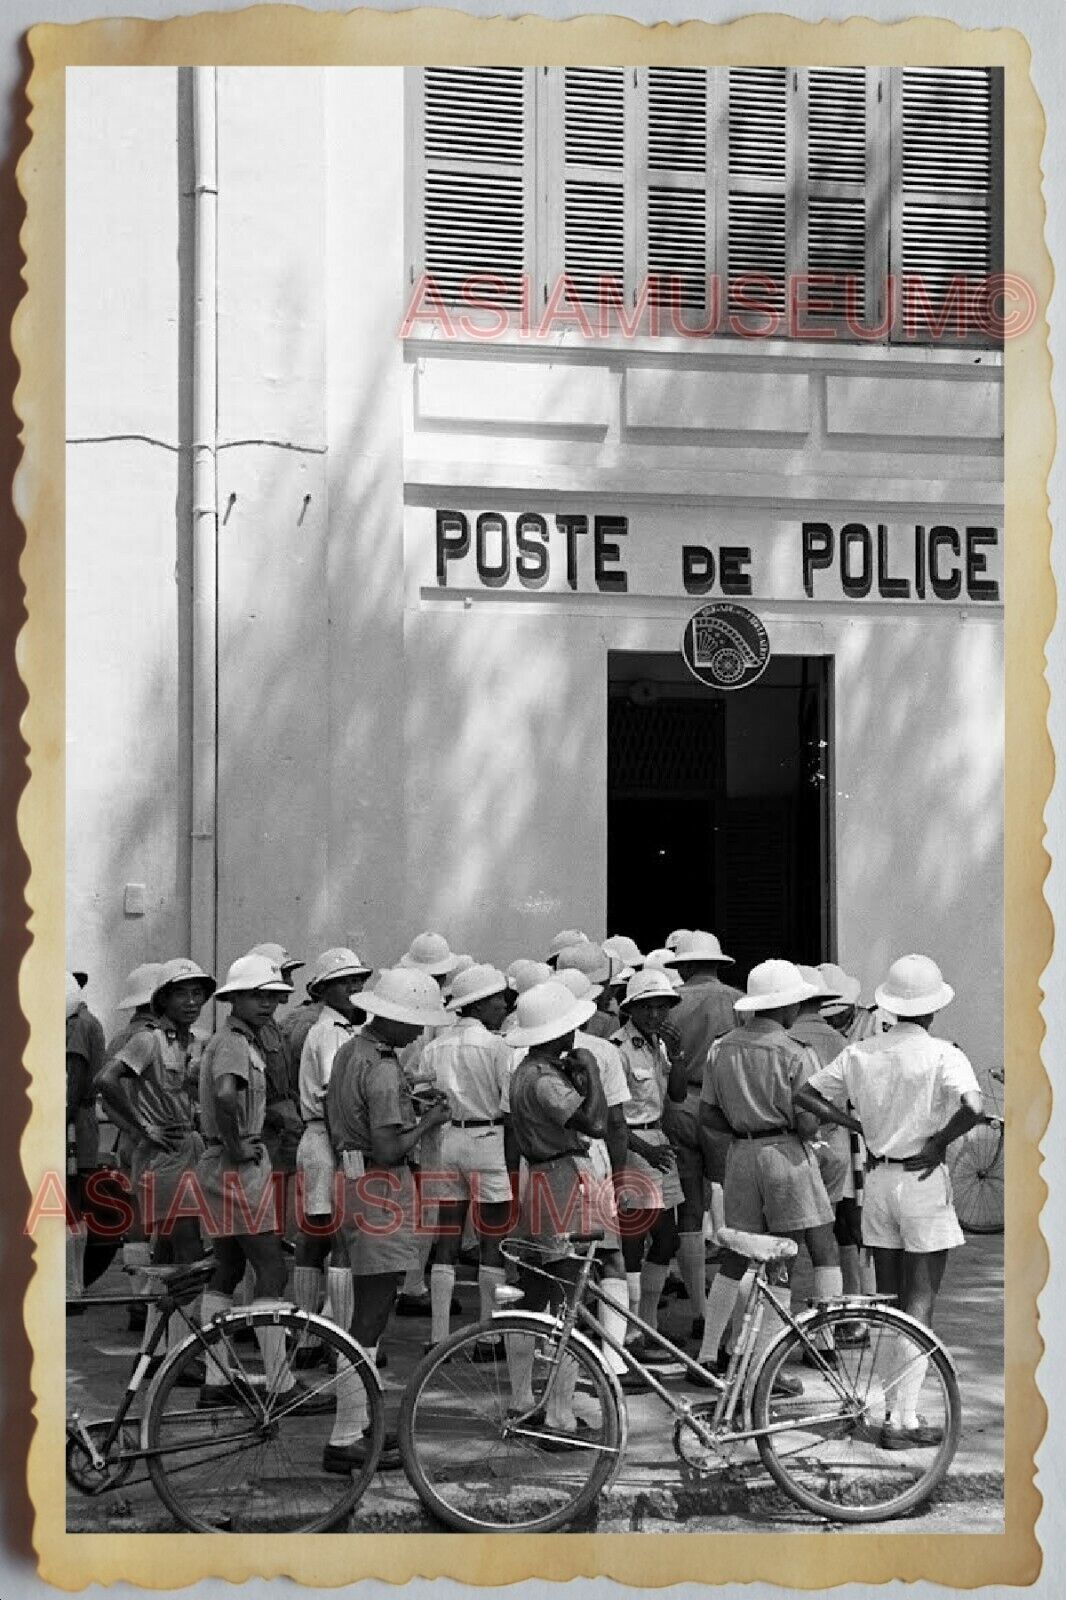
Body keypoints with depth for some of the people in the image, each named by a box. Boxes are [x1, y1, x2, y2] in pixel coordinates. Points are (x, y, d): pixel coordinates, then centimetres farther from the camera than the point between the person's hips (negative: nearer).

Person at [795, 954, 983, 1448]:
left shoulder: (860, 1053, 3)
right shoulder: (941, 1055, -12)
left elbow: (806, 1094, 8)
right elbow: (972, 1106, -29)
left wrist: (857, 1124, 9)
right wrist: (938, 1144, -14)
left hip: (876, 1180, 5)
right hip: (923, 1181, -5)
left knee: (887, 1298, 15)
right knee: (919, 1304, 0)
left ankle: (892, 1405, 21)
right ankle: (902, 1420, -3)